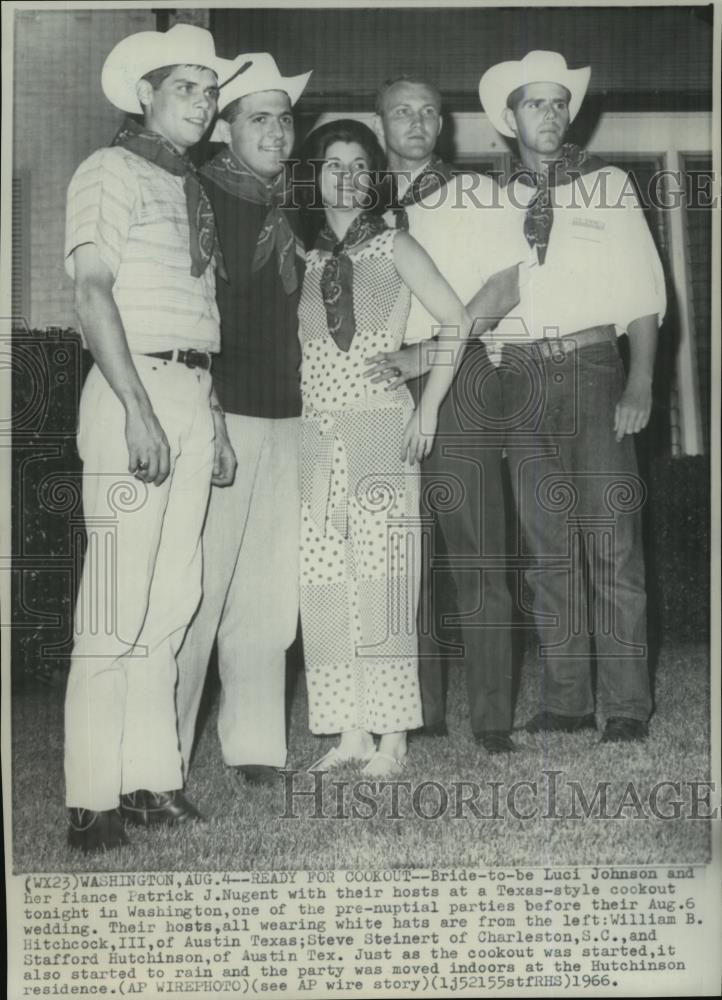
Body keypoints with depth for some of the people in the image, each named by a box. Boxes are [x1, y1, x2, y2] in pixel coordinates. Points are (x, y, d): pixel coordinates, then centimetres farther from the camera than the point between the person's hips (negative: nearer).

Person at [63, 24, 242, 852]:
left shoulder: (191, 189, 22)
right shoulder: (110, 172, -1)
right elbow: (94, 294, -10)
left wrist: (212, 420, 15)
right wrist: (138, 408, -18)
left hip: (192, 396, 8)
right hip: (134, 390, -8)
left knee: (171, 603, 7)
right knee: (117, 610, -8)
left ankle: (151, 780, 14)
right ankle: (93, 801, -3)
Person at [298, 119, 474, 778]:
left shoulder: (392, 247, 5)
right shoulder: (306, 260, 14)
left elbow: (456, 321, 3)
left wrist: (428, 408, -2)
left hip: (382, 430, -4)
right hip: (318, 435, 4)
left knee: (382, 581, -8)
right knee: (325, 585, 0)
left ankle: (392, 736, -3)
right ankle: (352, 731, 7)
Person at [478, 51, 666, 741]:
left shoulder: (607, 185, 10)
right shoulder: (494, 201, 14)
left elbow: (643, 288, 4)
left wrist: (641, 380, -7)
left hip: (591, 367, -2)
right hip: (522, 378, 2)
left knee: (612, 536, -6)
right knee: (547, 545, 4)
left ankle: (626, 705, -1)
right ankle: (565, 701, 10)